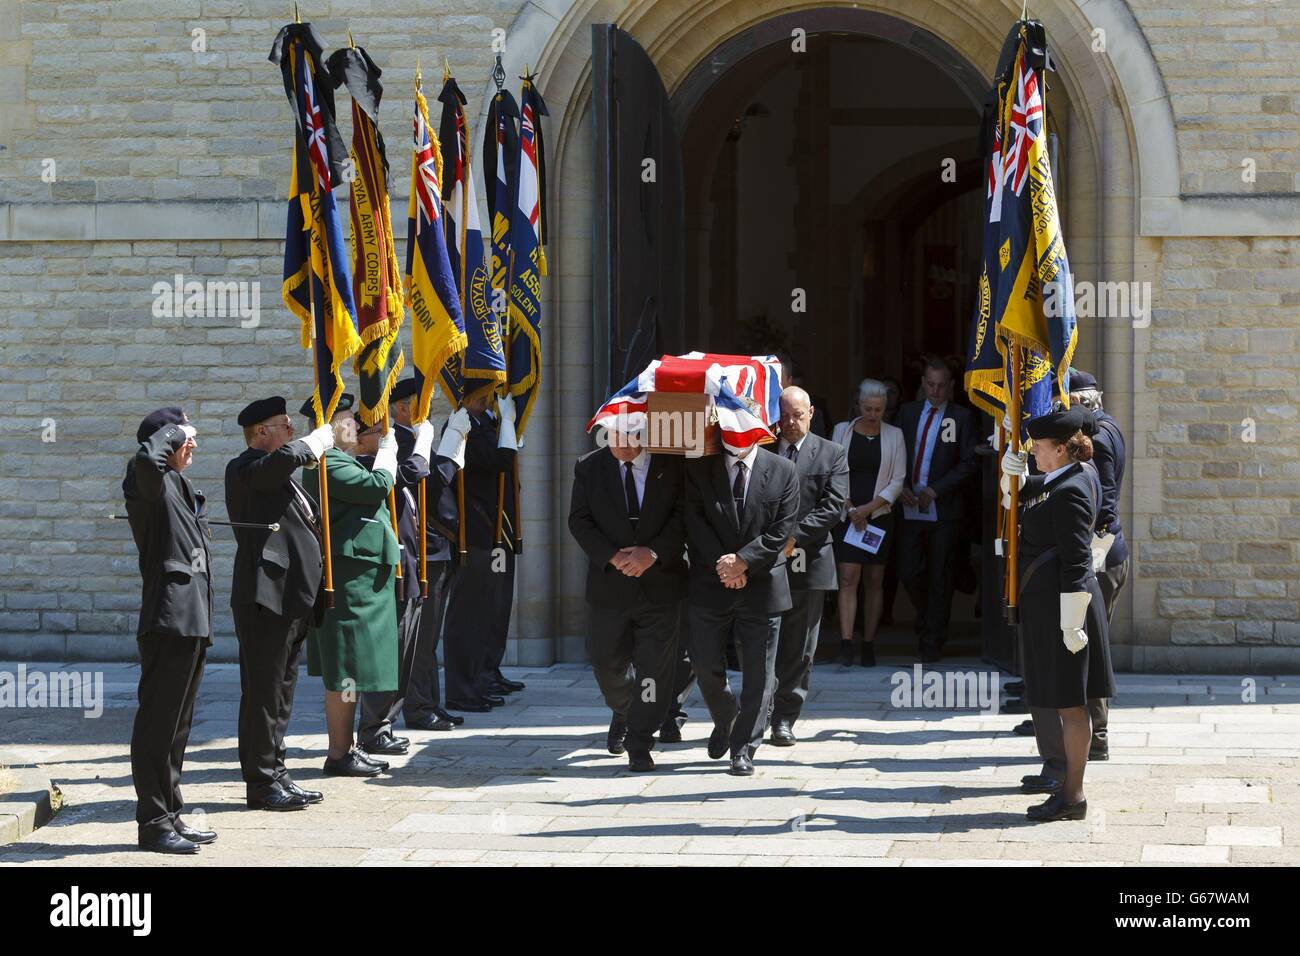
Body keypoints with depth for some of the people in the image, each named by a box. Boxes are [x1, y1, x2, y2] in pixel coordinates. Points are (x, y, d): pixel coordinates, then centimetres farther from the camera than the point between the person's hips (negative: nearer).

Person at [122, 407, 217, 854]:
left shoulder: (184, 488, 21)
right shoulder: (152, 482, -9)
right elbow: (147, 458, -33)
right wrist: (174, 433, -16)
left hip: (192, 620, 10)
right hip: (168, 619, -10)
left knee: (177, 724, 14)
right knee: (158, 722, -6)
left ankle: (169, 814, 21)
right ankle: (153, 822, -4)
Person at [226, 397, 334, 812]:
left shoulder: (278, 477, 22)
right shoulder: (245, 467, -10)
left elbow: (304, 521, 30)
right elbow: (285, 458, -30)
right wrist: (318, 440, -13)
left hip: (291, 597, 10)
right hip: (266, 595, -10)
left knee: (280, 691, 15)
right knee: (263, 691, -6)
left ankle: (275, 774, 22)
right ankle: (261, 782, -2)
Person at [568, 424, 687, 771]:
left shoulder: (673, 465, -2)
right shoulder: (589, 467, 3)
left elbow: (683, 515, -5)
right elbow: (579, 520, -1)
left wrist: (653, 553, -18)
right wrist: (613, 556, -15)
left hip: (659, 582, -2)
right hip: (609, 583, 2)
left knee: (654, 667, -3)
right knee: (607, 663, 10)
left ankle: (639, 746, 5)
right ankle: (623, 713, 41)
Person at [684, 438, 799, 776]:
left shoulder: (783, 471, 2)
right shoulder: (698, 468, 3)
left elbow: (782, 529, -4)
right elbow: (695, 523, -3)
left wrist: (743, 561, -14)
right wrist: (724, 566, -13)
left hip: (762, 585, -1)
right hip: (709, 584, 1)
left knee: (758, 673, -1)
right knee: (706, 665, 5)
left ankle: (743, 749, 7)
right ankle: (725, 720, 33)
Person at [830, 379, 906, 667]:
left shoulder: (894, 435, 4)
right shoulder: (843, 430, 4)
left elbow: (897, 481, 1)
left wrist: (869, 508, -9)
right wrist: (850, 508, -6)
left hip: (879, 515, 1)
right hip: (847, 515, -1)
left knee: (874, 582, 3)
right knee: (848, 579, -11)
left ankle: (869, 645, 7)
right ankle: (846, 644, -18)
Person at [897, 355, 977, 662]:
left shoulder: (962, 417, 0)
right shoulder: (908, 412, 11)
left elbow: (968, 464, -4)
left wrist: (935, 490, -12)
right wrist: (901, 487, -5)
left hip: (943, 508, -3)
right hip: (910, 507, 3)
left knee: (940, 577, 2)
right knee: (909, 572, 2)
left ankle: (932, 641, 11)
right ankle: (928, 619, 29)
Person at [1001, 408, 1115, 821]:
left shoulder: (1070, 491, -19)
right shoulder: (1053, 481, 11)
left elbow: (1075, 562, -21)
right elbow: (1014, 499, 29)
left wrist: (1071, 623, -21)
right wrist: (1012, 473, 7)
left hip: (1063, 604, -10)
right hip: (1047, 604, 10)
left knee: (1070, 702, -4)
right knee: (1061, 699, 18)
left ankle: (1073, 796, 1)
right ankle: (1066, 776, 29)